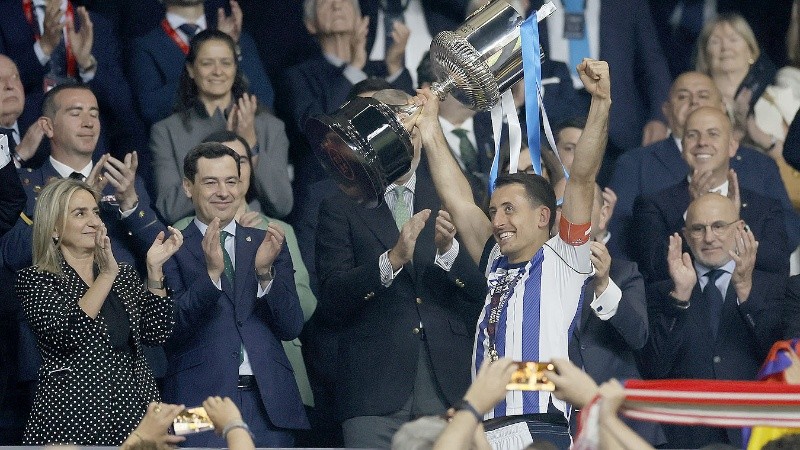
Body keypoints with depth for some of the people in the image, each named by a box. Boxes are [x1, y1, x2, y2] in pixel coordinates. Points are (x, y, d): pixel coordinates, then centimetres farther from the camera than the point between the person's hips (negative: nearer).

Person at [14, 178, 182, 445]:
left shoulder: (125, 275, 13)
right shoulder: (34, 280, -1)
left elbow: (156, 334, 1)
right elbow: (65, 334, -17)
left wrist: (155, 268, -6)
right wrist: (107, 275, -18)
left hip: (136, 409, 4)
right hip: (73, 414, -4)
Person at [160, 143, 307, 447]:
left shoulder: (267, 245, 13)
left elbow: (291, 328, 6)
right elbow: (169, 329, -7)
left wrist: (265, 271, -9)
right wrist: (211, 272, -18)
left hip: (268, 404, 3)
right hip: (201, 404, -3)